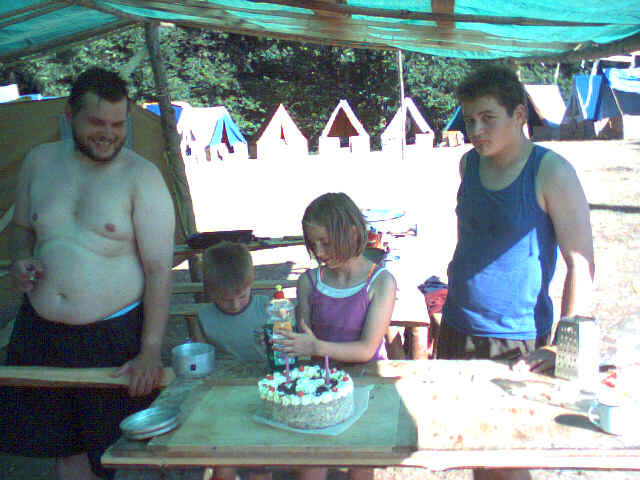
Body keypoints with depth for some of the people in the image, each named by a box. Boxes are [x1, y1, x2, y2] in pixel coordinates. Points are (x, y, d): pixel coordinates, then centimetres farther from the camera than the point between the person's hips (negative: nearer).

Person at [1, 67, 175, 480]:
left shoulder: (141, 176, -11)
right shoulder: (40, 162, 3)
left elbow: (160, 269, -12)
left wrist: (151, 351, -17)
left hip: (115, 335, -4)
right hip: (41, 330, 4)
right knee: (64, 447, 16)